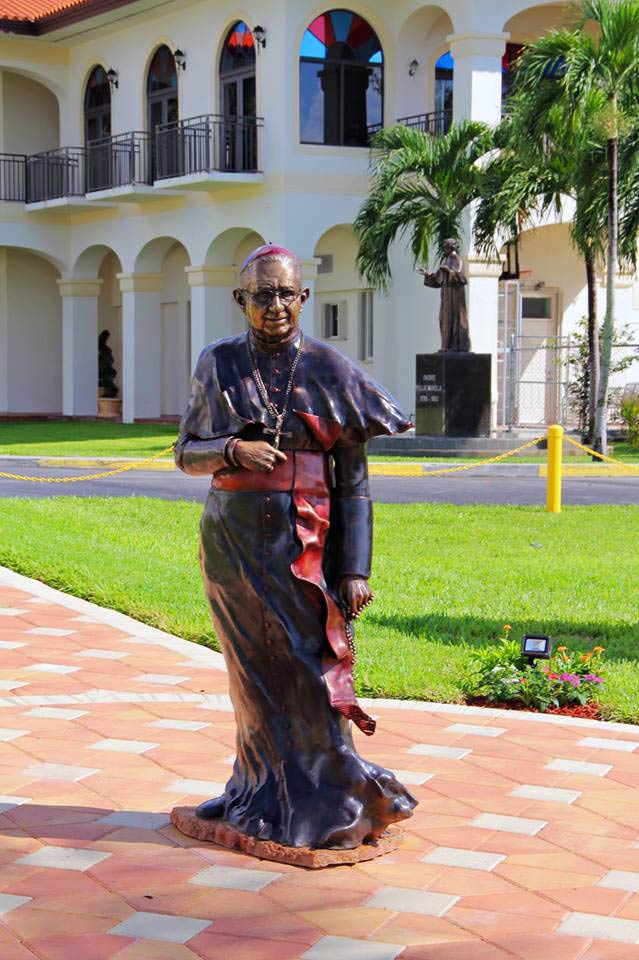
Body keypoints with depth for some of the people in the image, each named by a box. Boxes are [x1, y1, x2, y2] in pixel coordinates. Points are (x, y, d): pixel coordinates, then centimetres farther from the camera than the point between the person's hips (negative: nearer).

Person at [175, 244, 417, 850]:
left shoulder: (330, 371, 0)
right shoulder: (219, 365, 4)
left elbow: (353, 482, -1)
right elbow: (186, 452, 8)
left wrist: (355, 570, -6)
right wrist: (231, 450, -14)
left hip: (307, 543, -2)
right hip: (235, 542, 2)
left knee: (310, 671, -3)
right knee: (257, 676, 9)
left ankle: (325, 802, 11)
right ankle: (268, 798, 22)